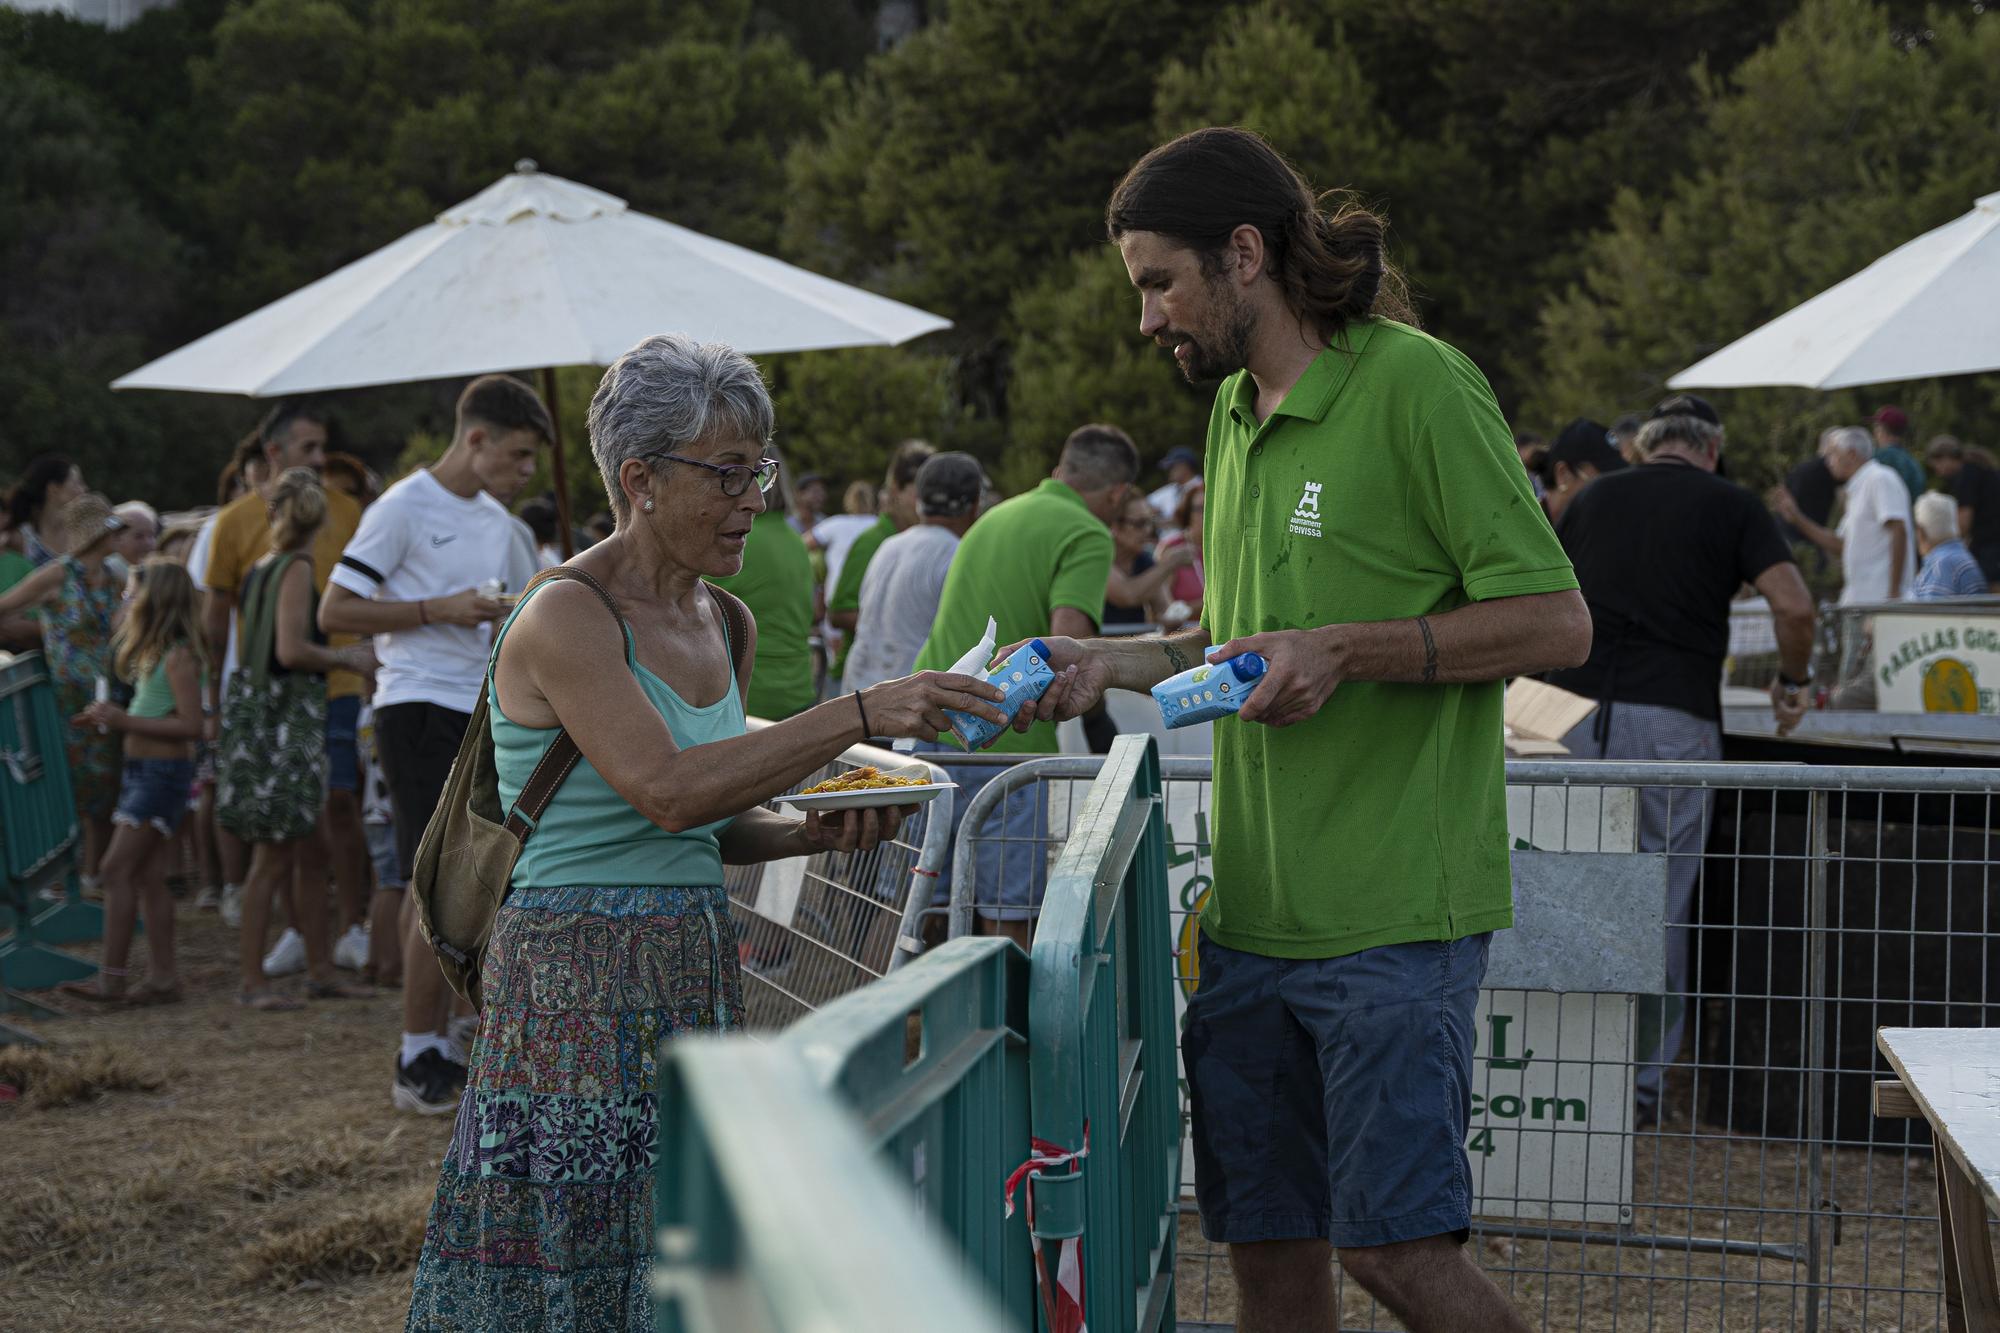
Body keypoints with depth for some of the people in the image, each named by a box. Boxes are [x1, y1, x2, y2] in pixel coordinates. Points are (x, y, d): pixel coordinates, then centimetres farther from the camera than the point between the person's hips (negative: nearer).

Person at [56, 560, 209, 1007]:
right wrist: (109, 719, 7)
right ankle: (162, 977, 10)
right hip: (140, 769, 9)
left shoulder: (178, 655, -15)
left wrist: (126, 721, -21)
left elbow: (190, 725, -22)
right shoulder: (155, 652, 14)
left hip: (164, 772, -9)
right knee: (148, 876, 8)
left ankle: (111, 978, -10)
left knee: (117, 869, -11)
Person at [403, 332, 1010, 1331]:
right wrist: (861, 714, -27)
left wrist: (811, 831, 0)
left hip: (697, 978, 7)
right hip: (577, 981, -7)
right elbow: (669, 789, -25)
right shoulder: (564, 621, -13)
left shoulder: (727, 626, 12)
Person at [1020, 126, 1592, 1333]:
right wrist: (1114, 663, 10)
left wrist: (1346, 651, -19)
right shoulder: (1236, 415, 16)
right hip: (1254, 908, 8)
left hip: (1394, 912, -8)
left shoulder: (1417, 385, -10)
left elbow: (1554, 622, -13)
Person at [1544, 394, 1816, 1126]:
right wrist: (1792, 683, 12)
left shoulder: (1594, 499, 17)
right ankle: (1643, 1082, 8)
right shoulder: (1730, 505, 7)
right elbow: (1794, 605, -4)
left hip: (1574, 712, 3)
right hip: (1672, 718, -3)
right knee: (1661, 906, 4)